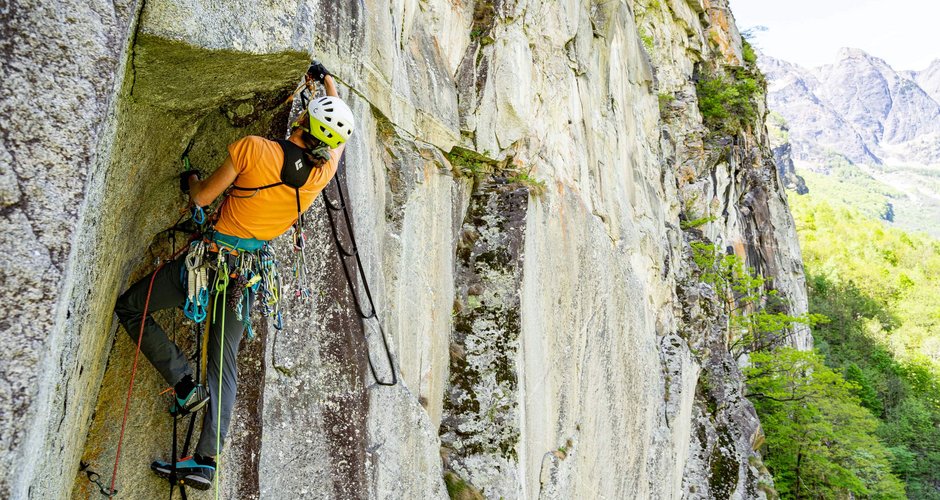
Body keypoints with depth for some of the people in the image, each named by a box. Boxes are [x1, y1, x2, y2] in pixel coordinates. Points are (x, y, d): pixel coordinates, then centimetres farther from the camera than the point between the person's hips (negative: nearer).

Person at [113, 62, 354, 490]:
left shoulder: (253, 148, -19)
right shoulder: (323, 171, -6)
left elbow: (202, 197, -8)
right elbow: (338, 135, 17)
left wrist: (190, 180, 17)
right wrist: (327, 80, 31)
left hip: (212, 258, -5)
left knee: (129, 307, 15)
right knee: (224, 363, 12)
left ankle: (184, 383, 5)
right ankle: (207, 461, 8)